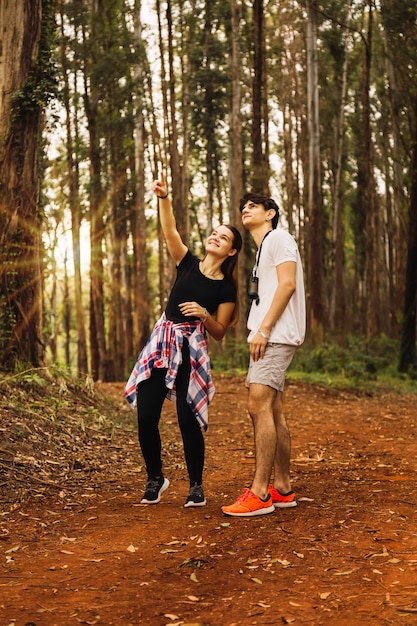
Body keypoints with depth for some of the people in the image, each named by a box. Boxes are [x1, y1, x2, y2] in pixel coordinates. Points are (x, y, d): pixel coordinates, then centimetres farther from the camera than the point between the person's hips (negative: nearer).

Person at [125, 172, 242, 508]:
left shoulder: (226, 288, 2)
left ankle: (197, 486, 14)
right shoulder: (188, 263, 7)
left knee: (188, 421, -5)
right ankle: (155, 478, 21)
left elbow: (219, 332, 3)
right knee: (146, 417, -1)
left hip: (191, 350, -3)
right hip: (161, 343, 3)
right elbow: (170, 230, -5)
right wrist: (163, 197, -18)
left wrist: (204, 314, -16)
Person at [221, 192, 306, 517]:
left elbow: (288, 284, -15)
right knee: (273, 410, 8)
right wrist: (259, 333, 13)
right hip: (269, 338, 10)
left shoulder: (279, 238, -2)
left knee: (259, 406, -17)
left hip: (276, 335, -10)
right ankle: (282, 489, 12)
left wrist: (263, 329, -19)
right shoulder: (263, 249, 26)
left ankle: (260, 494, -18)